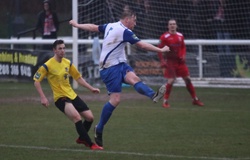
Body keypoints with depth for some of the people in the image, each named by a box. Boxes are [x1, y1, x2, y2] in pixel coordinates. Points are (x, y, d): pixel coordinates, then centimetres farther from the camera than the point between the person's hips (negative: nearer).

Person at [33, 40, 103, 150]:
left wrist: (91, 88, 13)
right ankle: (90, 145, -23)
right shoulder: (48, 65, -11)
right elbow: (36, 80, -8)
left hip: (72, 95, 7)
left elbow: (78, 78, 18)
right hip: (60, 97, -7)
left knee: (89, 117, 4)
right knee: (77, 117, -27)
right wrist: (42, 97, -16)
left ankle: (82, 138, 31)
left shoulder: (68, 63, 7)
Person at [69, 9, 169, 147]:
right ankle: (99, 130, -2)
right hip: (111, 67, -9)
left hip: (119, 64, 9)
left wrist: (77, 25, 40)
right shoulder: (124, 31, -15)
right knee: (115, 99, -13)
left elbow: (93, 27, 24)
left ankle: (153, 95, -51)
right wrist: (161, 50, -6)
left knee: (133, 78, -21)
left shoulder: (110, 26, 12)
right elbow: (142, 45, -14)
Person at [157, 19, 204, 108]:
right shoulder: (164, 37, -10)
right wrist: (163, 62, -16)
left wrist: (183, 55, 0)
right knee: (171, 80, -15)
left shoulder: (180, 36, 5)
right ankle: (165, 101, -3)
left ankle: (195, 99, 18)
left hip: (179, 61, 5)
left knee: (187, 79, 7)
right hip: (170, 61, -5)